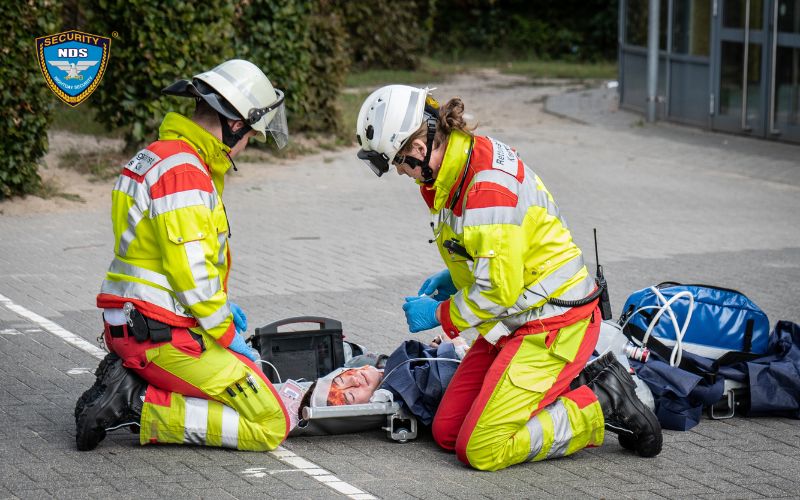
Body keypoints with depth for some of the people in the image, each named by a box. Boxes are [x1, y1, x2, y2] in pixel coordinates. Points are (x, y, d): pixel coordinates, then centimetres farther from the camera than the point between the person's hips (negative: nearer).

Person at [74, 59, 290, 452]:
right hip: (165, 337, -10)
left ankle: (129, 381, 10)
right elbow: (191, 274, -21)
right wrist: (229, 336, -10)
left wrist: (222, 307, 17)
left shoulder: (159, 155, 15)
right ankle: (139, 407, -12)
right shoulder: (183, 172, -18)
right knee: (270, 426, -10)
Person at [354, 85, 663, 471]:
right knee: (447, 433, 7)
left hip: (552, 323, -10)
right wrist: (454, 276, 11)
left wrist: (440, 315, -10)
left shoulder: (488, 185, -26)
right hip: (516, 320, 10)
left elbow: (499, 289, -25)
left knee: (481, 450, -14)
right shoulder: (462, 160, 5)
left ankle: (603, 407, -1)